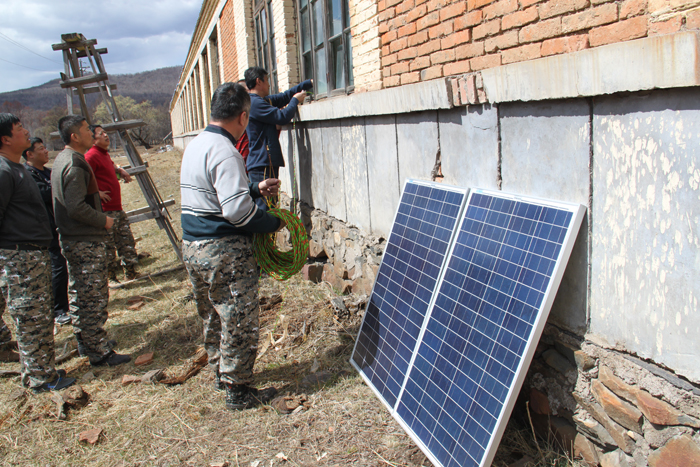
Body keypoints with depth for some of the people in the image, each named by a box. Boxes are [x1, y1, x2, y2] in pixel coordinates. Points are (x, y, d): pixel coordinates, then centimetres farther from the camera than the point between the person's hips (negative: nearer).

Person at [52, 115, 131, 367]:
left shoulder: (62, 160, 14)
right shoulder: (75, 166, -20)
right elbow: (77, 207, -26)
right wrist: (104, 220, -13)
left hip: (72, 239, 11)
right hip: (86, 242, -11)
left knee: (80, 295, 19)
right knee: (94, 297, -5)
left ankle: (86, 341, 32)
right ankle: (99, 352, 1)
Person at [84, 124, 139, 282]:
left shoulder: (105, 154, 17)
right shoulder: (91, 156, -13)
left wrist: (120, 170, 23)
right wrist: (97, 193, -20)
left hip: (117, 208, 10)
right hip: (105, 210, -10)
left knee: (127, 242, 13)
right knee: (108, 245, -4)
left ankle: (130, 273, 21)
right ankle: (110, 277, 4)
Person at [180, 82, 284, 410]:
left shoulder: (195, 145, 11)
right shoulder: (225, 153, -20)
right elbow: (236, 210, -25)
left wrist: (255, 188, 15)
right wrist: (273, 223, -12)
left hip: (192, 246, 10)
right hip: (224, 251, -10)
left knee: (213, 315, 22)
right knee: (238, 320, 3)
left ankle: (220, 372, 39)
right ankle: (238, 390, 14)